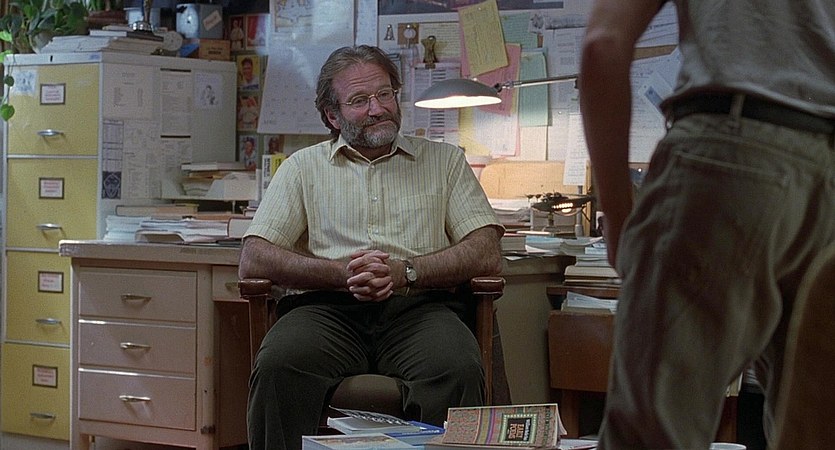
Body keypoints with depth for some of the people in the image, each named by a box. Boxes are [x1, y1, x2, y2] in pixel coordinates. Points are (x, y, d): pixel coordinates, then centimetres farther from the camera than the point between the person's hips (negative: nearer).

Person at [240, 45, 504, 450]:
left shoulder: (444, 161, 20)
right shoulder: (304, 167, 20)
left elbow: (487, 254, 8)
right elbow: (253, 261, 8)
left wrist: (405, 272, -9)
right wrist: (340, 273, -8)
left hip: (418, 308, 0)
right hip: (330, 310, 0)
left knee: (457, 369, -35)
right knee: (278, 364, -34)